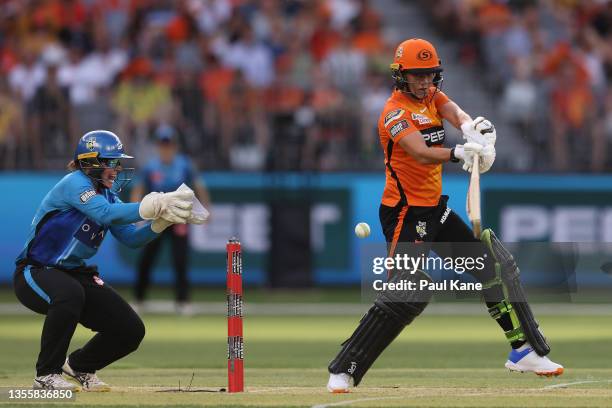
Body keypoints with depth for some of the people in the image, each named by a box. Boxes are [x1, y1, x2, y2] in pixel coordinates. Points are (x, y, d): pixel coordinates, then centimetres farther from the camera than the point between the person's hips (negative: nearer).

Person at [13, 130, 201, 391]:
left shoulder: (107, 195, 8)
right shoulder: (74, 183, -18)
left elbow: (131, 237, -1)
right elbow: (105, 214, -35)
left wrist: (161, 220, -18)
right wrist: (152, 206, -43)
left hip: (77, 275, 8)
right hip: (35, 273, -8)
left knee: (131, 330, -3)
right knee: (69, 293, -42)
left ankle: (79, 366, 25)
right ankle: (47, 374, -26)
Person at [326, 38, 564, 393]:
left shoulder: (432, 97, 7)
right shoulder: (395, 113, -17)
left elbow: (456, 114, -13)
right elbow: (422, 154, -33)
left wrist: (474, 128, -38)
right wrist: (459, 153, -52)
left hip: (435, 210, 9)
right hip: (406, 214, -9)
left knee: (497, 262, 8)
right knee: (406, 295, -20)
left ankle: (526, 350, 15)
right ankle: (343, 372, -15)